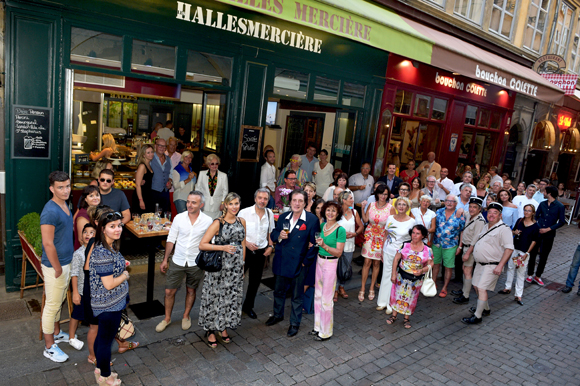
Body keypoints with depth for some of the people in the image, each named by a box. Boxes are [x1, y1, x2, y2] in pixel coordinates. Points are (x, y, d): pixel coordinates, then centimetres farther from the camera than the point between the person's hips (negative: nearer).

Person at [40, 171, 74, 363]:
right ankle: (49, 347, 18)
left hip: (67, 262, 9)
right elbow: (48, 244, -25)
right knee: (52, 305, 5)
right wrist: (57, 268, -18)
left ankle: (57, 333, 41)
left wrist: (67, 265, 16)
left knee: (59, 302, 23)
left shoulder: (65, 205, 6)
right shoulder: (50, 211, -24)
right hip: (55, 265, -9)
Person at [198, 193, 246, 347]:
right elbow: (202, 245, -14)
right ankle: (211, 330, 23)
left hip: (236, 268, 5)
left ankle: (223, 328, 33)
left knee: (231, 297, 14)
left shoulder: (242, 221, 4)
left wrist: (242, 264, 12)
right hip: (219, 266, -4)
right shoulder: (218, 223, -11)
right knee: (215, 297, 5)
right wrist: (223, 247, -23)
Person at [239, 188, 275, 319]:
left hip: (261, 252, 4)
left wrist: (270, 246, 2)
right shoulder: (244, 213, -10)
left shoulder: (269, 214, 2)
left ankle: (248, 306, 33)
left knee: (255, 281, 14)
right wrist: (246, 243, -16)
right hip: (244, 250, -4)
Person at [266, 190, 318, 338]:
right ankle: (278, 315, 44)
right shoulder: (283, 217, 3)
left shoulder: (312, 220, -12)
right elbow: (273, 234, 11)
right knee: (279, 291, 21)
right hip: (281, 261, 5)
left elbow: (314, 243, -10)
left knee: (297, 295, 10)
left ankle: (295, 323, 28)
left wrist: (306, 262, -11)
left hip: (298, 264, -4)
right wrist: (279, 236, -12)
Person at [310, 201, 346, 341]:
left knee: (326, 299, 2)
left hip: (331, 264, -7)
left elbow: (339, 252, -17)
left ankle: (326, 332, 18)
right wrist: (315, 243, 2)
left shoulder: (340, 230, -15)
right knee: (318, 295, 16)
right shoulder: (322, 226, 4)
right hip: (319, 261, 7)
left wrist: (324, 246, -27)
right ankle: (318, 327, 31)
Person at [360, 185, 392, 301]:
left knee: (376, 263, 8)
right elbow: (365, 220, -4)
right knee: (367, 262, -1)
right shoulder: (371, 205, 0)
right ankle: (362, 289, 10)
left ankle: (372, 288, 23)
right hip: (370, 236, 1)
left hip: (382, 237, -1)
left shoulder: (390, 208, -7)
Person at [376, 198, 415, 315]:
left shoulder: (411, 221, -6)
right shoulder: (391, 218, 3)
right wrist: (382, 251, 9)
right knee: (386, 275, 11)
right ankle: (383, 302, 24)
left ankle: (391, 305, 17)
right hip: (388, 252, 3)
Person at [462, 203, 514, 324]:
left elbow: (509, 248, -19)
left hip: (492, 266, -9)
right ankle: (485, 309, 36)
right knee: (476, 286, 16)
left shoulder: (503, 229, -12)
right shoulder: (486, 227, 13)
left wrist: (500, 266, -23)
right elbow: (477, 241, 27)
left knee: (481, 288, -12)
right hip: (480, 264, 9)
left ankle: (477, 316, -4)